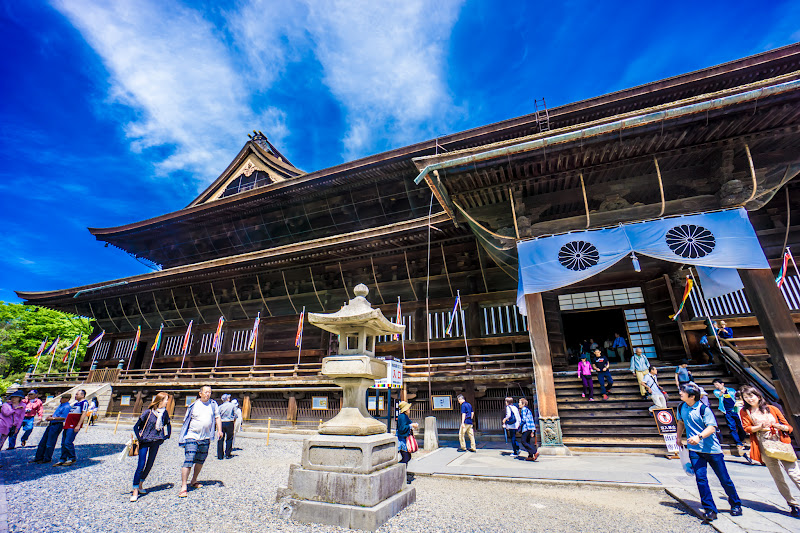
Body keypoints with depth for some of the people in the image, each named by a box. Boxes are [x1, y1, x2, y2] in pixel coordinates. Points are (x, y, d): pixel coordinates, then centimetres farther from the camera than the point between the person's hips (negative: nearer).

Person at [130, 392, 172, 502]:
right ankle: (135, 491, 0)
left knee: (150, 464, 12)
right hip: (145, 441, -5)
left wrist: (166, 436, 10)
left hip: (156, 442, 5)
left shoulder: (164, 413, 1)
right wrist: (139, 438, -9)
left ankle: (140, 485, 31)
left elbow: (168, 425, 17)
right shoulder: (148, 412, -15)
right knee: (141, 465, -8)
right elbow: (136, 426, -5)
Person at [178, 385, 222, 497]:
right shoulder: (193, 405, -3)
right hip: (192, 437, -3)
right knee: (188, 461, -9)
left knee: (200, 461, 14)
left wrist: (219, 430, -3)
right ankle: (183, 487, -2)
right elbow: (186, 420, 5)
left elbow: (217, 418, 8)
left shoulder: (213, 404, 4)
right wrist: (184, 435, 3)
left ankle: (194, 481, 33)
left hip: (205, 438, 3)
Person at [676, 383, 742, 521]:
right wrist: (679, 436, 21)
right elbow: (681, 422, 20)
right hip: (695, 450, 3)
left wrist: (699, 436, -36)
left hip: (712, 449, -3)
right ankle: (710, 510, 1)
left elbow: (711, 428, -21)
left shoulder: (703, 408, -16)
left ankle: (736, 505, 34)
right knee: (701, 478, -6)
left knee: (724, 479, 10)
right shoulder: (682, 407, 2)